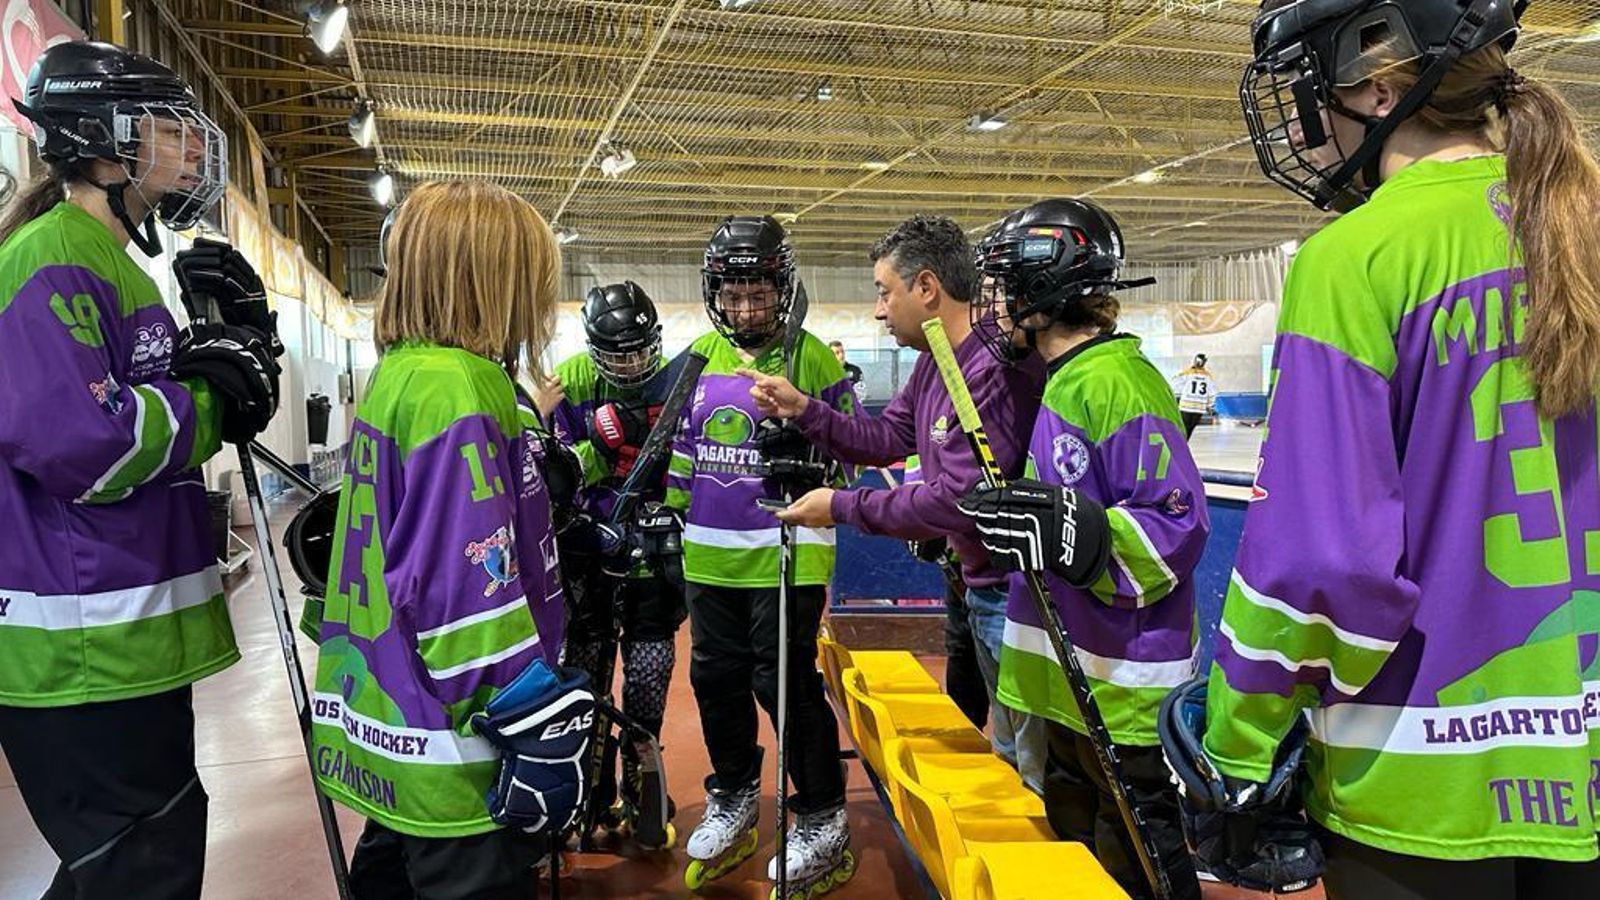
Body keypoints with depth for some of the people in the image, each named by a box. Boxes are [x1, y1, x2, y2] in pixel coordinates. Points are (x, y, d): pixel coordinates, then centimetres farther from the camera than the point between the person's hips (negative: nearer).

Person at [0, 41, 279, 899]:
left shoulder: (111, 258, 16)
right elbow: (78, 446, -27)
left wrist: (239, 337, 0)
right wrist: (207, 402, -13)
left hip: (131, 636, 10)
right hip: (85, 650, -10)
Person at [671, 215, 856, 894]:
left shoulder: (812, 357, -7)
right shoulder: (700, 355, 8)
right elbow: (681, 444, 17)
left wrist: (811, 461, -20)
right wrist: (665, 511, 16)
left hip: (785, 552, -5)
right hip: (709, 553, 6)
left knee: (787, 685, -3)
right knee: (716, 679, 15)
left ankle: (822, 820, 17)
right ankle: (734, 801, 36)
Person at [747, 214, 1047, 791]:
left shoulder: (997, 369, -25)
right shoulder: (935, 360, 7)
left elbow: (959, 501, -28)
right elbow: (888, 438, 13)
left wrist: (842, 506, -19)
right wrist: (802, 410, 0)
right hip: (982, 587, 10)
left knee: (1039, 766, 3)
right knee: (1009, 753, 24)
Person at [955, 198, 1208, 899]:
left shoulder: (1117, 383, -20)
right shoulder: (1062, 383, 12)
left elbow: (1179, 530, -26)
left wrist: (1078, 536, -37)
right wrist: (965, 526, 21)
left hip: (1122, 687, -10)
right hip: (1066, 677, 10)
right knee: (1072, 838, 23)